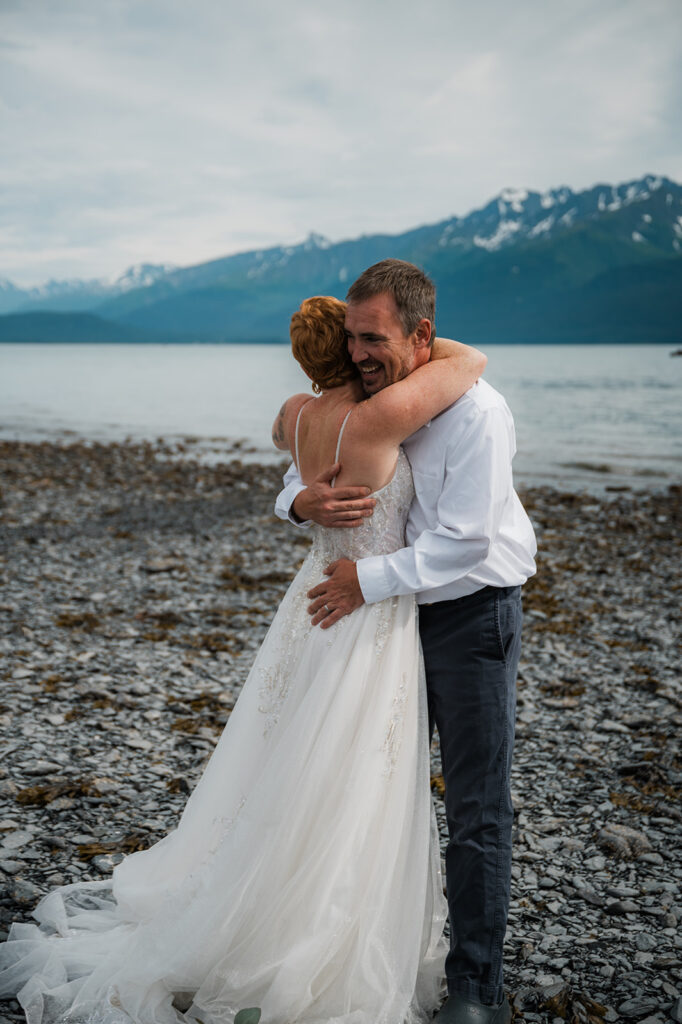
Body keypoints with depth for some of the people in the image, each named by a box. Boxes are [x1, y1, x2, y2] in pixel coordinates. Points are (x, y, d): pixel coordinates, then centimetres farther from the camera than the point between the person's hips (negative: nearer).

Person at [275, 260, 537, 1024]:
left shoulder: (476, 412, -21)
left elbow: (465, 542, -23)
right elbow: (297, 477, 9)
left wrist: (369, 579, -20)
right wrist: (303, 501, -15)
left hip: (472, 615, -6)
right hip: (397, 612, 7)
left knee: (477, 811, 1)